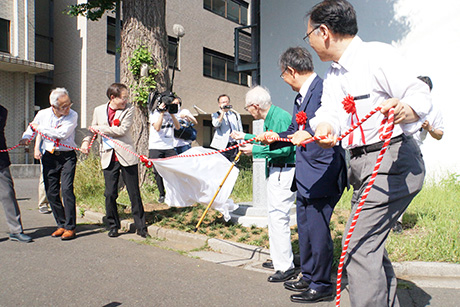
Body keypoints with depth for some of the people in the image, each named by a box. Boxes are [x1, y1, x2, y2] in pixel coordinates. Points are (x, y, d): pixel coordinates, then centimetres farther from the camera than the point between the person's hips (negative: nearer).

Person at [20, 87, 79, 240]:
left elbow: (62, 133, -20)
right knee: (51, 193, 4)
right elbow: (31, 128, 17)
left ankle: (70, 227, -4)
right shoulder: (42, 114, 2)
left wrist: (40, 128, -13)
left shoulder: (72, 116, -8)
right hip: (49, 156, 4)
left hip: (67, 156, -4)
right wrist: (26, 137, -6)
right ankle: (61, 224, 19)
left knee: (67, 189, -14)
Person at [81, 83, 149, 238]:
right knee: (110, 194, 3)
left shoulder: (129, 110, -1)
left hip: (126, 156, -2)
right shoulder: (99, 110, 9)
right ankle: (113, 226, 21)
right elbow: (93, 129, 23)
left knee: (134, 193, 1)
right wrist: (86, 140, 4)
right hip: (108, 157, 3)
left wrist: (101, 129, -7)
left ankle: (141, 227, 13)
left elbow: (122, 130, -14)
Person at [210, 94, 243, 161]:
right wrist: (222, 112, -13)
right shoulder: (216, 115, 7)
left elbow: (240, 130, 16)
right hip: (222, 146, -3)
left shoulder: (236, 115, 16)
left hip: (234, 145, 3)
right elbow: (216, 124, -15)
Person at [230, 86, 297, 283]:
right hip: (275, 171, 11)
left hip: (284, 172, -11)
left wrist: (255, 150, -20)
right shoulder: (269, 118, 15)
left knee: (278, 216, -11)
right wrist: (244, 137, 34)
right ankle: (278, 259, 31)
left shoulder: (280, 118, -17)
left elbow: (285, 148, -25)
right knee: (274, 214, 18)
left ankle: (286, 268, -3)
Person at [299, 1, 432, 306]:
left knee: (357, 245, -15)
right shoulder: (333, 75, 16)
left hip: (392, 160, -9)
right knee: (370, 243, 17)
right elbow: (330, 112, 3)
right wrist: (324, 127, -21)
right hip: (362, 164, 9)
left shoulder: (378, 55, -10)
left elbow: (421, 94, -15)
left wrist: (404, 110, -38)